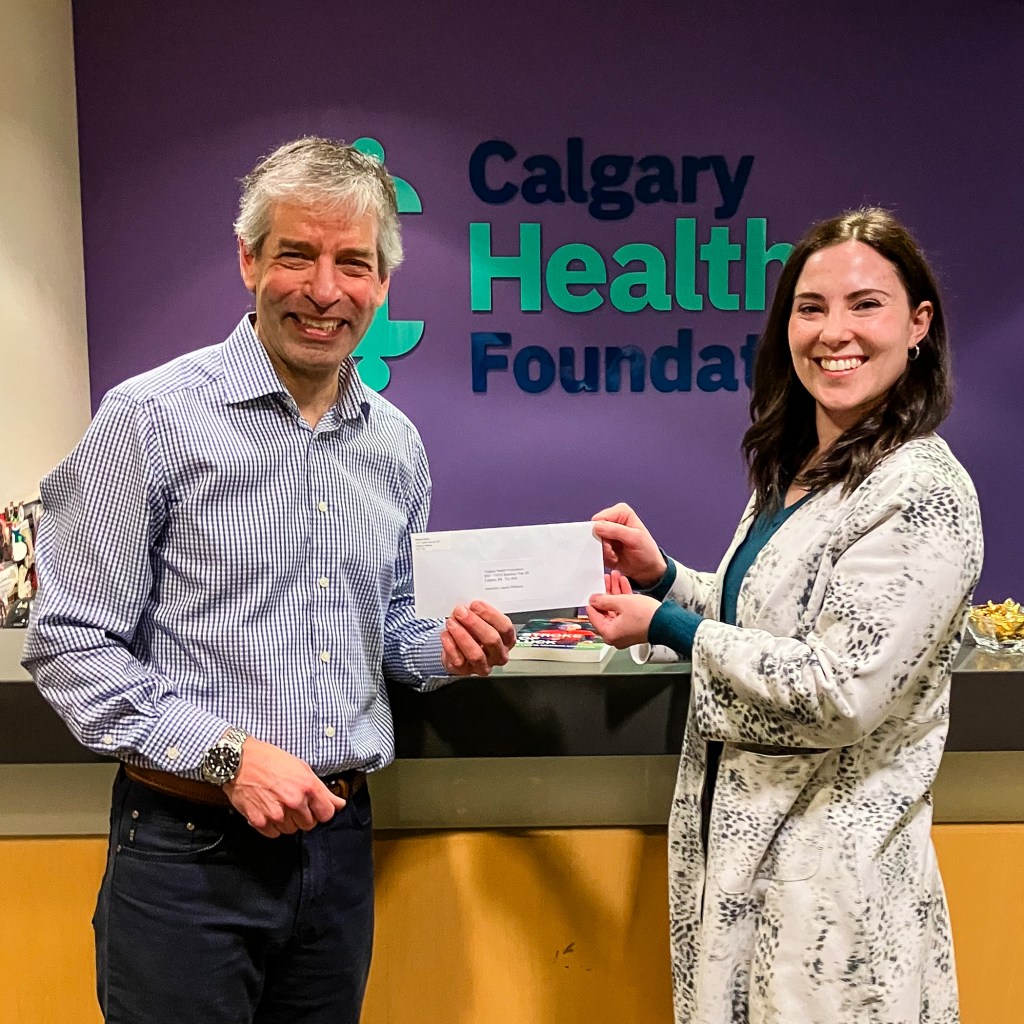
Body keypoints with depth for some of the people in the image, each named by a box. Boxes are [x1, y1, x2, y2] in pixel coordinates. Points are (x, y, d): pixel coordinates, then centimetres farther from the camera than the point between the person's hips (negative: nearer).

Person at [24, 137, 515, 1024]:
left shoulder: (397, 443, 6)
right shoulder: (153, 418, -11)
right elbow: (71, 645, -11)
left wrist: (441, 649, -4)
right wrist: (229, 753, -18)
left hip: (339, 839, 5)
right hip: (188, 849, -5)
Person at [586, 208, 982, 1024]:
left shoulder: (923, 493, -19)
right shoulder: (795, 470, 7)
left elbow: (842, 691, -23)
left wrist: (666, 626, -16)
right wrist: (665, 575, 0)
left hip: (829, 873, -8)